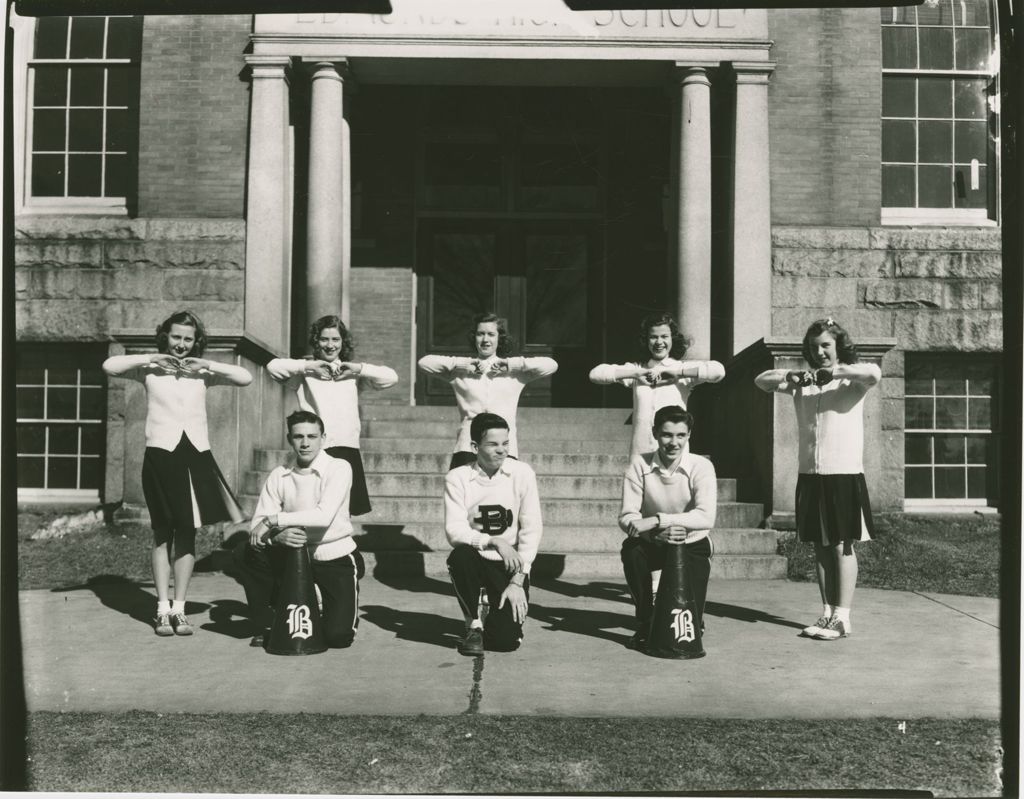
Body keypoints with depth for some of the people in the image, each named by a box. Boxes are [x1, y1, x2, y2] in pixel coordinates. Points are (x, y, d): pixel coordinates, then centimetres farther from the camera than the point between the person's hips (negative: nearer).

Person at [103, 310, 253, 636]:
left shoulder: (202, 372, 11)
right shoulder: (150, 369, 6)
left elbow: (245, 378, 2)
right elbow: (109, 365, -7)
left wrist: (207, 364, -5)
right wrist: (151, 359, -8)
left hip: (196, 453, 2)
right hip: (161, 452, -2)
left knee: (188, 531, 3)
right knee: (163, 532, 3)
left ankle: (179, 608, 11)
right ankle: (163, 609, 8)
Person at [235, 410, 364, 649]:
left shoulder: (339, 468, -14)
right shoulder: (279, 476, -1)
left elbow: (324, 516, -28)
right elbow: (257, 524, -8)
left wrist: (273, 520, -25)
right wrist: (277, 535, -31)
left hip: (336, 559, -4)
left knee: (338, 636, -17)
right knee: (245, 553, -19)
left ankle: (346, 610, 22)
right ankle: (266, 624, 2)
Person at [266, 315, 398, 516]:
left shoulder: (352, 371, 15)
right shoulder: (305, 372, 8)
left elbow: (391, 377, 6)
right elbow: (273, 367, -7)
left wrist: (359, 369, -4)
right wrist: (308, 366, -9)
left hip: (348, 449, 2)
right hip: (316, 452, -2)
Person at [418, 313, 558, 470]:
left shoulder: (515, 372, 15)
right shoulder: (459, 371, 16)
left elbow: (551, 365, 6)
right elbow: (424, 362, 7)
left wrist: (511, 365, 2)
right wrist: (463, 364, 3)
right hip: (467, 449, 0)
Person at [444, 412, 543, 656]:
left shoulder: (522, 473, -6)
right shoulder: (457, 478, -6)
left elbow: (532, 529, -8)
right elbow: (454, 531, -15)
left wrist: (518, 581, -15)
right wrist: (494, 542, -30)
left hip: (510, 563, 0)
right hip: (476, 559, 1)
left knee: (506, 639, -17)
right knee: (460, 556, -35)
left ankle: (496, 619, 23)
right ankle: (474, 625, -8)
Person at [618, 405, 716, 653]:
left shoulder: (701, 467, -17)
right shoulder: (640, 465, -14)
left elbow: (706, 518, -30)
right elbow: (626, 518, -19)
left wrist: (657, 519, -40)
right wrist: (657, 532, -38)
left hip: (692, 543, -1)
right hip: (653, 544, 2)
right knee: (631, 549, -33)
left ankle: (693, 624, 23)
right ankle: (645, 624, -11)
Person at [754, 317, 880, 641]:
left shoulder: (852, 379, 0)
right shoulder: (803, 381, 12)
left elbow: (875, 373, -22)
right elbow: (761, 380, 4)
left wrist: (835, 372, -18)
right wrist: (789, 376, -12)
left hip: (844, 474, -4)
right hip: (810, 474, 5)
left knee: (842, 545, -1)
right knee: (820, 546, 9)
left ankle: (842, 618, 3)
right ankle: (828, 613, 16)